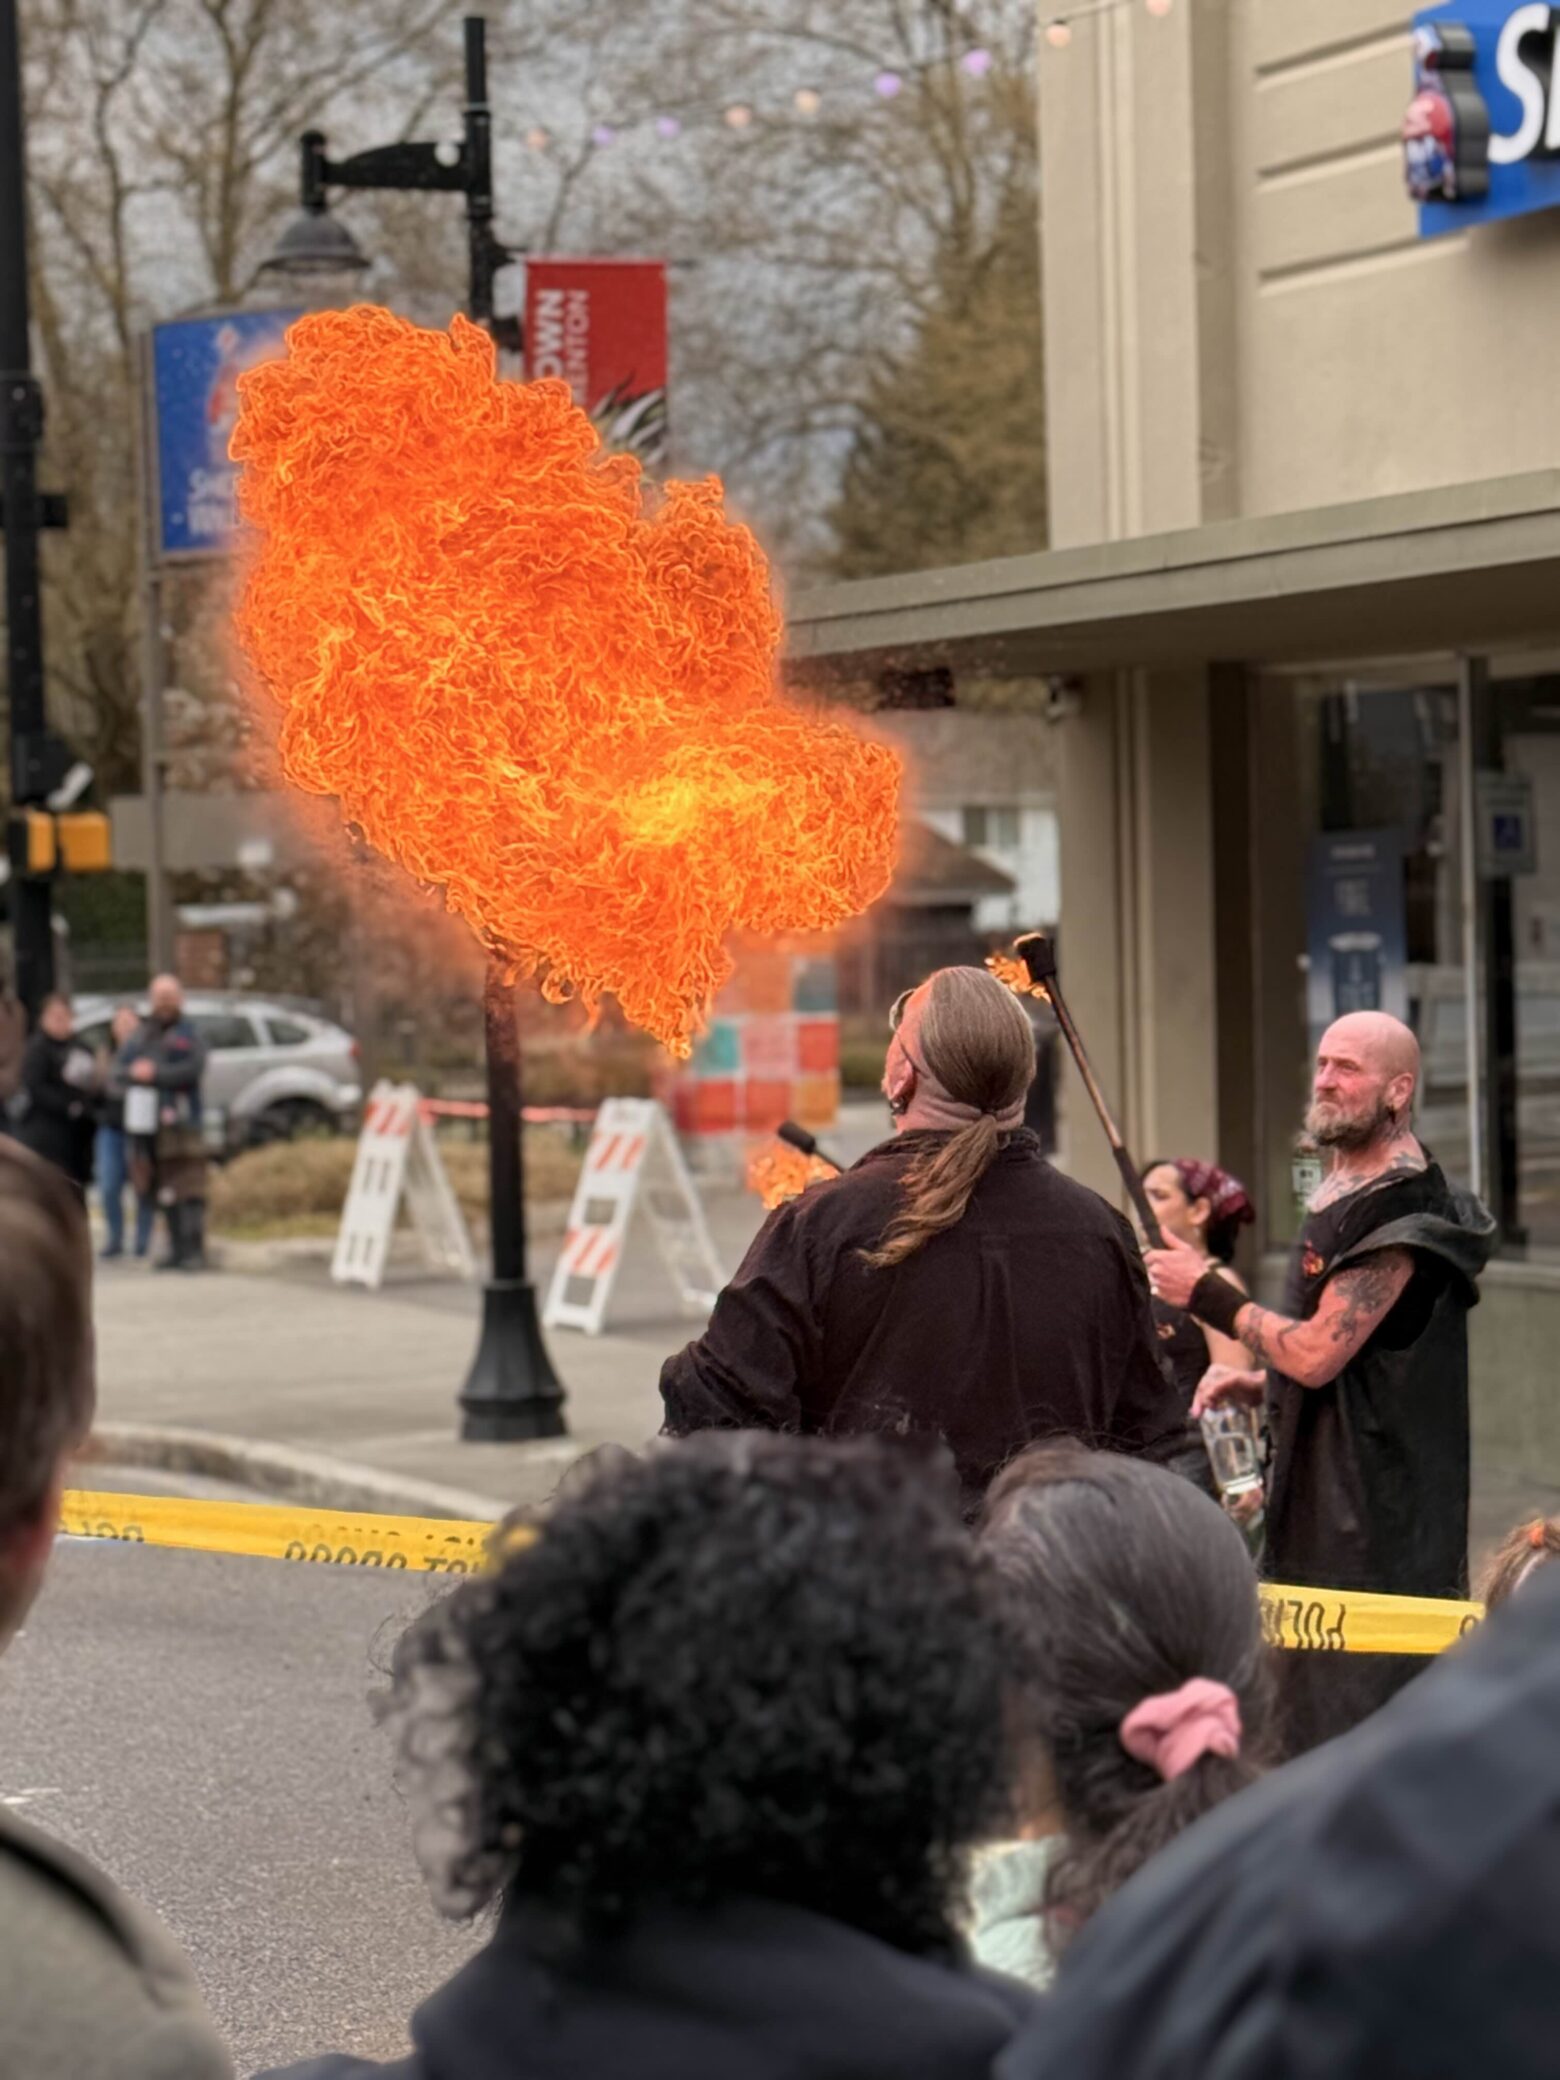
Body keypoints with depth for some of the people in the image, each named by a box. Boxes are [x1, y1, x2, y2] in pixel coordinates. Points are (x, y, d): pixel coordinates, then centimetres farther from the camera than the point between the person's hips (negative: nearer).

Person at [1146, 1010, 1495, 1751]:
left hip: (1375, 1520, -11)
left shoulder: (1402, 1207, -17)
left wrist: (1208, 1295, -10)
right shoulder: (1344, 1193, 16)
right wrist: (1258, 1380, 11)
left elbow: (1317, 1352, -22)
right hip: (1323, 1509, 11)